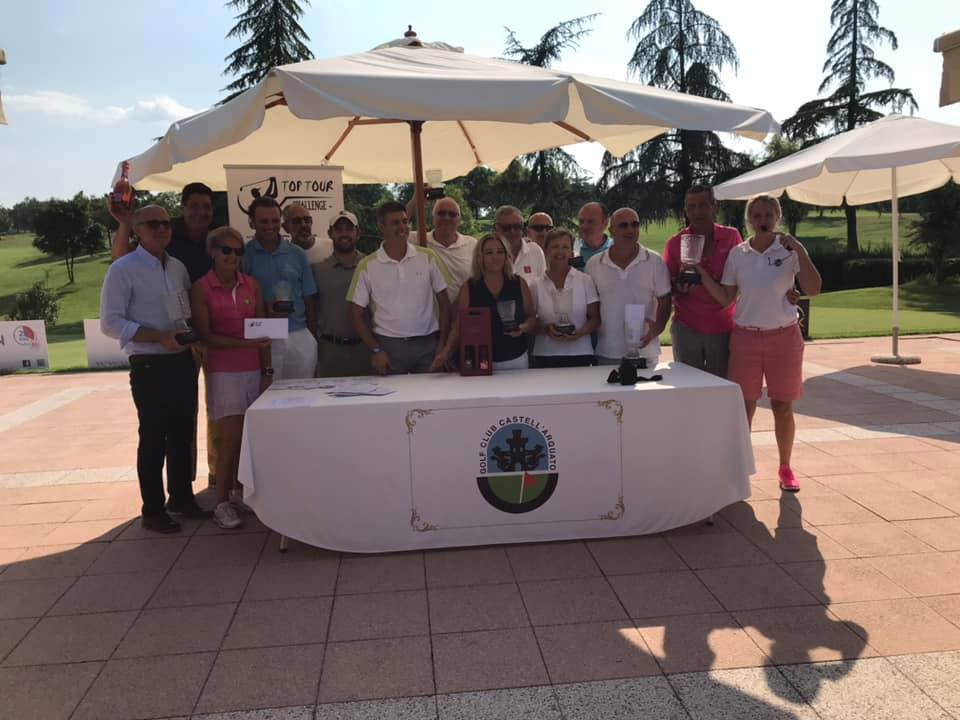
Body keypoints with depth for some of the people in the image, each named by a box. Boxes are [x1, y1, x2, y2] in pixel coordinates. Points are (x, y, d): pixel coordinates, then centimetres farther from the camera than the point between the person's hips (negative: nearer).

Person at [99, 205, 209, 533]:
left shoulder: (178, 267, 10)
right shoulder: (123, 270, -8)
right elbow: (110, 323, -13)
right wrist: (160, 337, -21)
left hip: (183, 362, 6)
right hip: (150, 366, -6)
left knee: (183, 434, 15)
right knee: (153, 438, 3)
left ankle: (181, 497, 31)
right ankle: (152, 509, 17)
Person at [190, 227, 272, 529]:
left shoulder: (252, 285, 7)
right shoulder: (201, 288, -4)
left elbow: (263, 331, 9)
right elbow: (206, 335, -7)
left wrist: (267, 370, 4)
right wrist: (245, 343, -20)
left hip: (254, 370, 4)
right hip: (224, 371, -4)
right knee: (231, 438, -6)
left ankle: (239, 492, 20)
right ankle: (222, 504, 3)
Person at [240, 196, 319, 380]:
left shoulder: (297, 254, 10)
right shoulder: (243, 255, 2)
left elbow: (309, 299, 12)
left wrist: (313, 338, 8)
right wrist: (263, 309, -16)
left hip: (300, 337, 3)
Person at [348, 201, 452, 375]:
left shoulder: (428, 257, 3)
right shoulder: (367, 266, 0)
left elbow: (443, 301, 7)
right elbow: (356, 314, 3)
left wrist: (443, 342, -1)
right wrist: (375, 350, -5)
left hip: (428, 343, 1)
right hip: (388, 346, -1)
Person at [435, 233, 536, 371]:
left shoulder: (519, 284, 3)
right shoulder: (469, 288, -1)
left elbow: (532, 317, 9)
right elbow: (458, 327, -1)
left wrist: (524, 327, -13)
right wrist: (447, 352, -15)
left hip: (517, 360, 2)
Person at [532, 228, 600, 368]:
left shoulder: (586, 281, 4)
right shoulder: (536, 285, 4)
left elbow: (595, 318, 5)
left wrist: (581, 332, -13)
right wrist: (546, 329, -11)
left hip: (580, 355, 0)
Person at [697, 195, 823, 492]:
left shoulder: (790, 250, -2)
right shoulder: (737, 254, 3)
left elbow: (812, 289, -12)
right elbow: (725, 298, 2)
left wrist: (800, 251, -19)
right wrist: (701, 272, -8)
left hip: (784, 336, -1)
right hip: (746, 336, 1)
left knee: (783, 406, 6)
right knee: (744, 407, 3)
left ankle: (785, 468, 21)